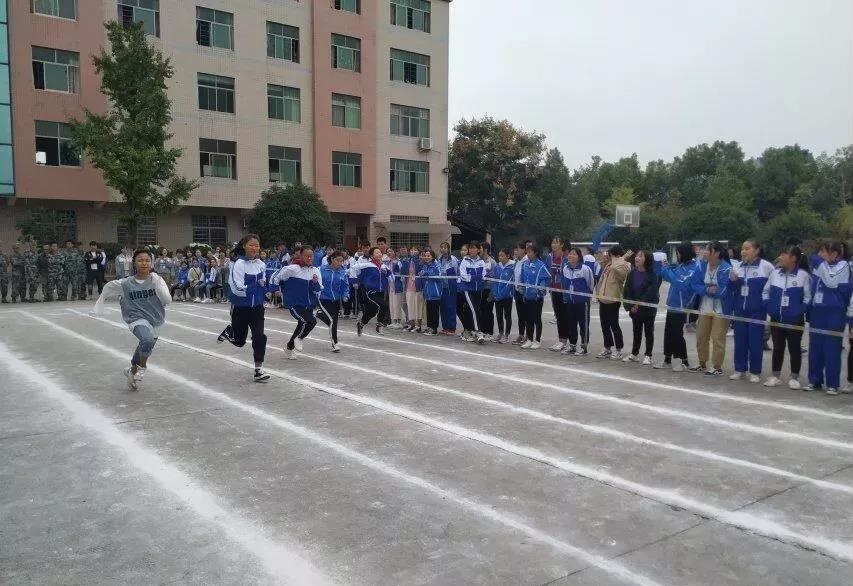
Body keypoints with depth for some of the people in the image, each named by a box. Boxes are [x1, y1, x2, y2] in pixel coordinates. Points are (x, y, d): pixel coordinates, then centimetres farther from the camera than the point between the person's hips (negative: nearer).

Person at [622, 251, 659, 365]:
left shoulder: (651, 274, -11)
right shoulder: (632, 273, 2)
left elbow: (651, 292, -15)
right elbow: (627, 290, 0)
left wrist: (639, 304, -17)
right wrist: (630, 305, -10)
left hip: (648, 308, -4)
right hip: (634, 308, 5)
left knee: (648, 332, 5)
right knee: (636, 331, 15)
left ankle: (648, 356, 12)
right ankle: (634, 354, 25)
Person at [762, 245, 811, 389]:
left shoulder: (803, 275, -9)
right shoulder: (775, 272, 3)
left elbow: (808, 297, -7)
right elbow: (765, 292, 11)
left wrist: (800, 311, -14)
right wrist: (769, 308, 1)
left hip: (795, 320, -4)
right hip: (776, 319, 4)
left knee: (794, 348, 4)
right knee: (777, 348, 10)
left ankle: (794, 378, 15)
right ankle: (776, 376, 19)